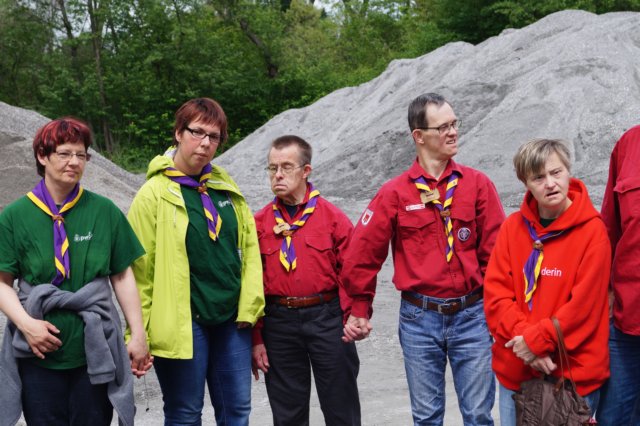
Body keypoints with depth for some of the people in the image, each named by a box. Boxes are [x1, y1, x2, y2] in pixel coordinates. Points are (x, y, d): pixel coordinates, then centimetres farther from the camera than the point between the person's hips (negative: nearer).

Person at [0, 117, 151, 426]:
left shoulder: (104, 211, 1)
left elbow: (123, 276, 4)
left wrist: (138, 334, 2)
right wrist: (26, 323, -16)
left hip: (95, 352, 1)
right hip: (39, 354, 0)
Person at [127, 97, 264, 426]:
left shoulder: (226, 186, 8)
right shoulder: (154, 194, -8)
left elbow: (249, 246, 8)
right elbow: (140, 269, -9)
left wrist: (249, 305, 0)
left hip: (231, 318, 5)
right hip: (182, 322, -5)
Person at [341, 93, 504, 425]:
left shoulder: (477, 184, 0)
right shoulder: (395, 193, -2)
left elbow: (495, 250, -1)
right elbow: (363, 254, 2)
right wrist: (360, 310, 6)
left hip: (471, 316, 0)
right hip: (419, 319, 0)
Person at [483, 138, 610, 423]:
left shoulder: (592, 230, -9)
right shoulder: (513, 226, 2)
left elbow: (584, 304, -14)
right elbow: (495, 292, -2)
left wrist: (536, 341, -16)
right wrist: (522, 339, -15)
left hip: (574, 374, -3)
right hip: (514, 370, 4)